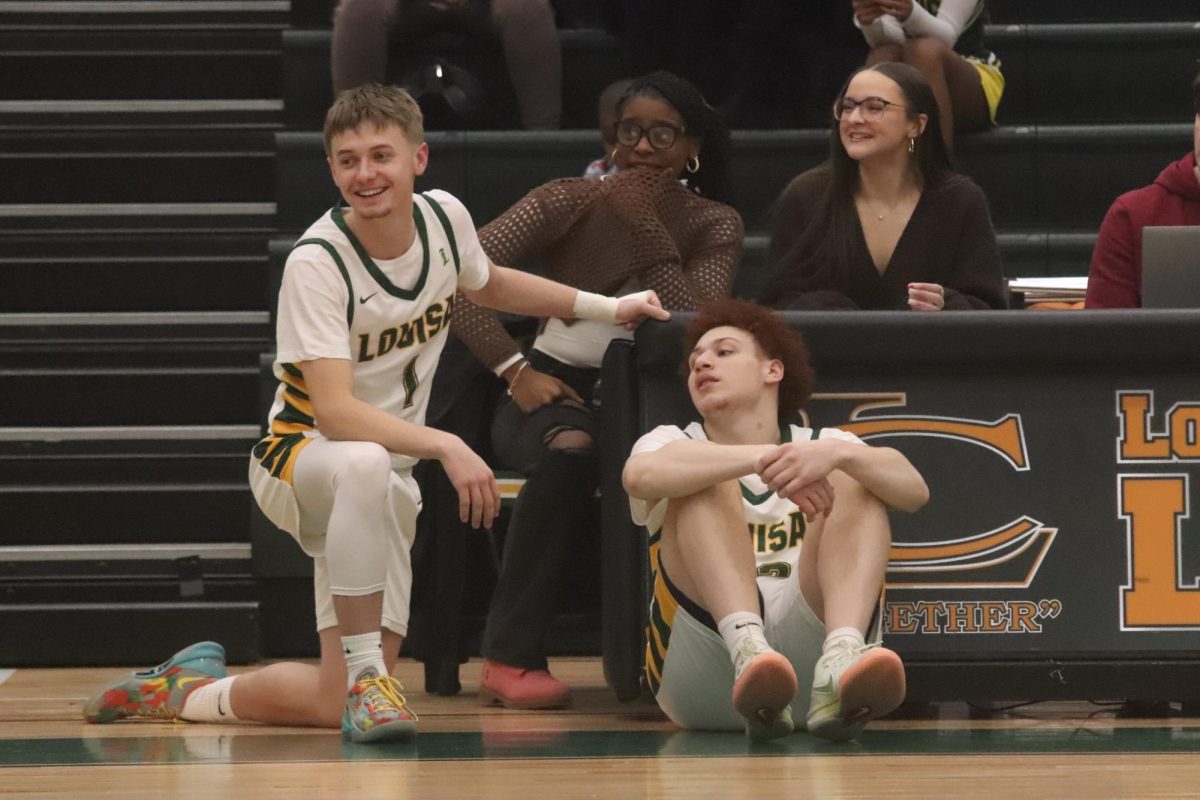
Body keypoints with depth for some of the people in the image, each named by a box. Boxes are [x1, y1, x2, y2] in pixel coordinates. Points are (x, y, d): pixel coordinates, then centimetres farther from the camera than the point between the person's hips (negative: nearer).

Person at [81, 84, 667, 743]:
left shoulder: (445, 218, -3)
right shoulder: (317, 262, -21)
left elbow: (486, 285, 23)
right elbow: (335, 411, -30)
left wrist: (605, 307, 19)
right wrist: (445, 445, -40)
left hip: (384, 485, 6)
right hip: (298, 460, -6)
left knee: (337, 707, -6)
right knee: (365, 467, -45)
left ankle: (190, 689, 20)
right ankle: (365, 669, -34)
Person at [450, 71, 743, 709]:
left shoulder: (714, 227, 5)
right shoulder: (568, 202, 0)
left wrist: (646, 229, -18)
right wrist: (516, 370, -17)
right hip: (553, 392, -2)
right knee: (571, 447, -39)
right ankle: (511, 657, -35)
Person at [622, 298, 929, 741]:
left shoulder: (822, 443, 21)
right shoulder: (674, 443, 17)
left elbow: (915, 491, 0)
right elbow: (640, 475, -11)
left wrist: (838, 454, -22)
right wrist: (763, 459, -24)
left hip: (807, 648, 1)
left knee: (854, 482, -9)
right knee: (706, 482, -12)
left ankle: (840, 663, -39)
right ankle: (747, 652, -41)